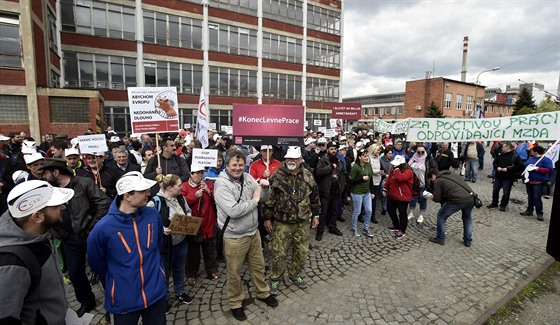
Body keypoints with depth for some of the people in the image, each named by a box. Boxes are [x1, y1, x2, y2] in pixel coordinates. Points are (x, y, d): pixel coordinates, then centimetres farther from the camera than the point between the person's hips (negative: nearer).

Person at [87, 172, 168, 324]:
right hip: (124, 301, -2)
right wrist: (119, 279, 10)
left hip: (156, 293, 3)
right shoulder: (103, 228, -20)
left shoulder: (153, 215, -10)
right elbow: (96, 263, -1)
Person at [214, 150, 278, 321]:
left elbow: (264, 198, 6)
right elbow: (233, 211, -31)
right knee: (234, 272, 14)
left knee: (258, 265, 23)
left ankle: (263, 293, 46)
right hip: (234, 237, -5)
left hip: (253, 232, 6)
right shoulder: (221, 184, -20)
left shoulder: (248, 177, -2)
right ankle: (235, 303, 38)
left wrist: (265, 188, -16)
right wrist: (254, 200, -20)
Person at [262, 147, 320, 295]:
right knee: (279, 253, 3)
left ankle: (294, 276, 38)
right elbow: (269, 199, -6)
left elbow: (314, 197, 10)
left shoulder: (308, 176, -1)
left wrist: (315, 215, 11)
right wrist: (267, 218, -4)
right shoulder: (277, 177, -11)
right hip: (282, 223, -3)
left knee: (302, 253, 13)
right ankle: (275, 279, 28)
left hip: (302, 223, 3)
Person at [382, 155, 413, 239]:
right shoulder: (394, 170, 6)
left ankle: (402, 230, 21)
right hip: (392, 196, 9)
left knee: (402, 214, 5)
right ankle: (396, 226, 38)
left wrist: (396, 168, -31)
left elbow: (400, 178, -39)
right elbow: (389, 179, 15)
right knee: (390, 210, 19)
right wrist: (385, 189, 14)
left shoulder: (408, 171, -20)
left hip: (403, 197, -8)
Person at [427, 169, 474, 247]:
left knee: (441, 216, 16)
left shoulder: (437, 181, 3)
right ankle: (468, 241, 37)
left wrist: (433, 198, 22)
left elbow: (437, 199, 0)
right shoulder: (452, 174, 26)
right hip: (471, 198, 7)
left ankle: (440, 239, 24)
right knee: (467, 218, 32)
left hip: (457, 201, -7)